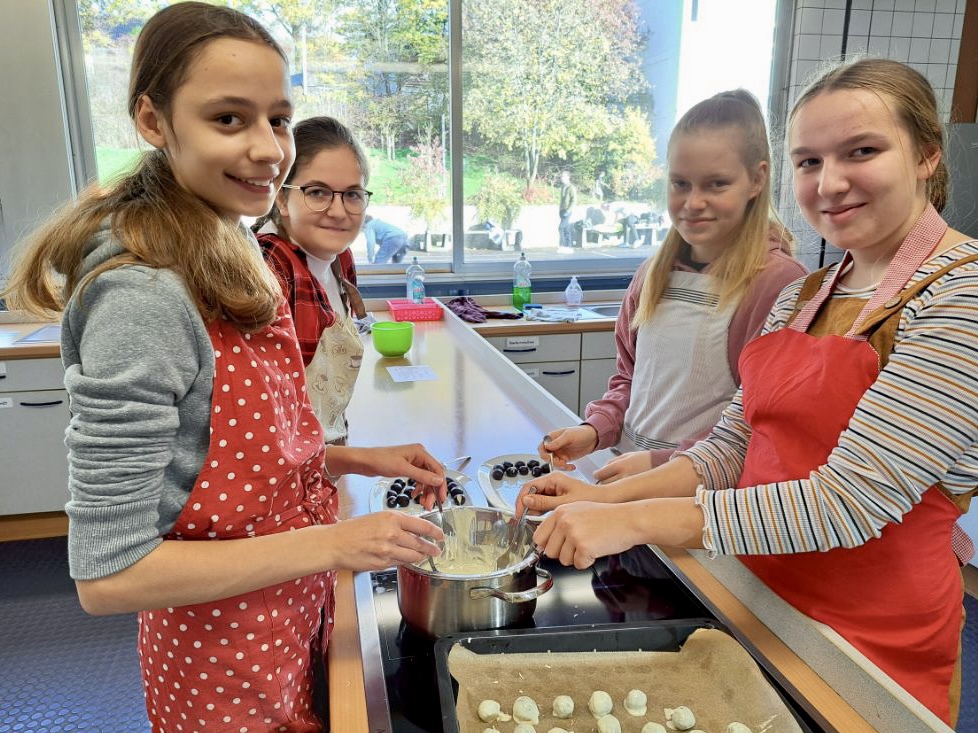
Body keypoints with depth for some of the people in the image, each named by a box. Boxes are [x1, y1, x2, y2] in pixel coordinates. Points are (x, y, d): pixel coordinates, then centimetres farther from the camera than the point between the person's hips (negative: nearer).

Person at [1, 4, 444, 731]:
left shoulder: (236, 252, 0)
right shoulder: (144, 295, -27)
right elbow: (107, 575, -25)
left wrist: (360, 459, -2)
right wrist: (329, 543, -24)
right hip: (224, 652, -7)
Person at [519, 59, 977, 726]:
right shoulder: (802, 297, 4)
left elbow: (849, 504, -26)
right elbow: (733, 450, 4)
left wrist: (633, 521, -28)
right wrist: (606, 497, -10)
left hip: (875, 641, -6)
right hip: (763, 604, 6)